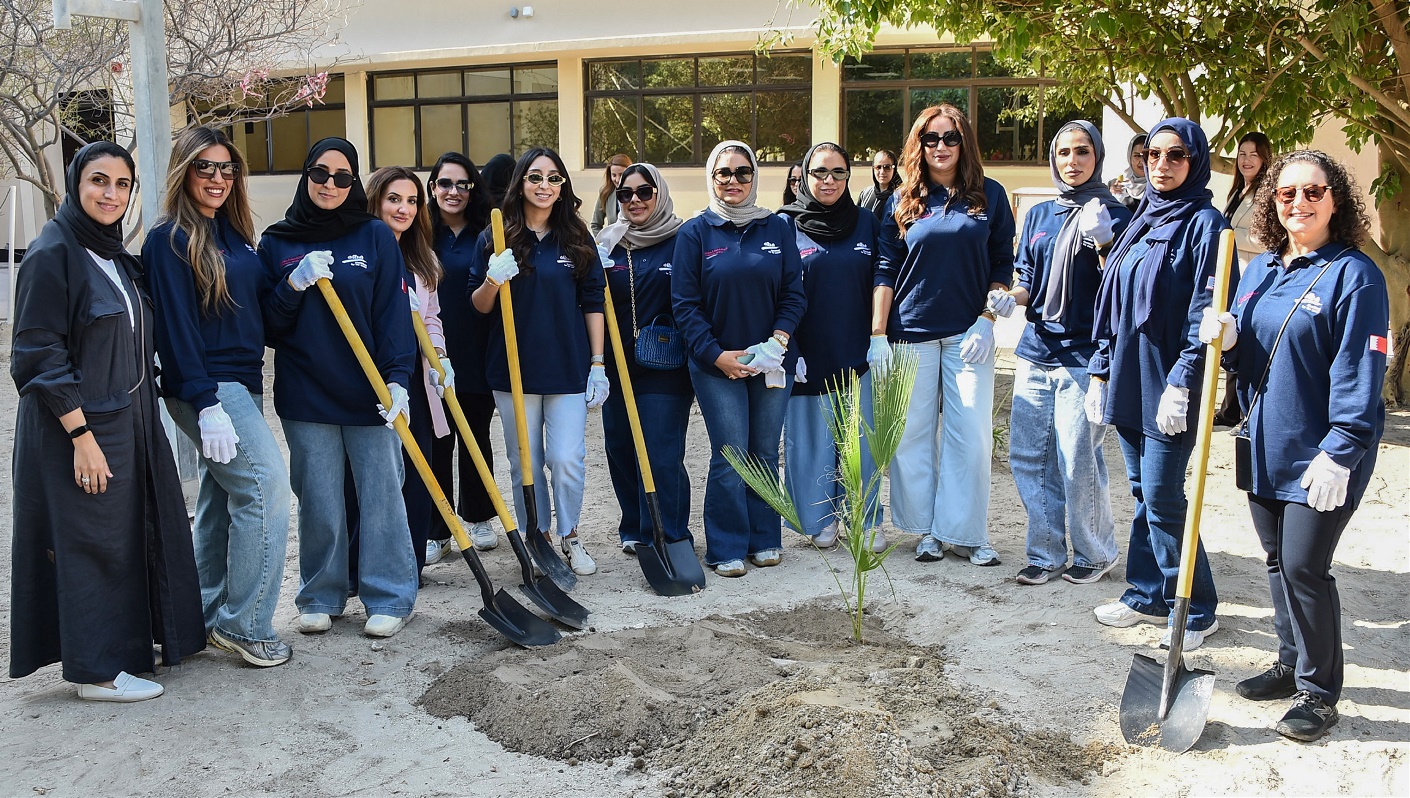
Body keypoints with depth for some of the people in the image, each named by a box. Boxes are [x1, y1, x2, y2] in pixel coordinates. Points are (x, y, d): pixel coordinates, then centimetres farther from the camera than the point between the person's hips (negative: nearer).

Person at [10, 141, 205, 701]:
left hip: (129, 420, 9)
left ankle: (135, 642, 29)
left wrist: (141, 414, 16)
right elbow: (40, 354, -19)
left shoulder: (114, 255, 12)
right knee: (91, 540, 0)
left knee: (138, 531, 15)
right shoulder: (52, 252, -14)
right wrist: (81, 435, -22)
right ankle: (96, 670, 12)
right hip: (78, 428, -9)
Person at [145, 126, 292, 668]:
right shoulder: (168, 240, -11)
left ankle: (213, 618, 24)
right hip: (206, 388, -8)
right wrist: (206, 405, -21)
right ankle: (244, 625, -5)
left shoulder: (232, 233, 13)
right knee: (265, 483, -14)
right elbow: (176, 327, -16)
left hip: (241, 383, 8)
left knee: (223, 496, 13)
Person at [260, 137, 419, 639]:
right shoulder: (277, 243, 6)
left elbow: (394, 314, -3)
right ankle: (320, 597, 24)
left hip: (368, 391, -1)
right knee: (318, 501, 8)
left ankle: (389, 598, 15)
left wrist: (397, 378, -13)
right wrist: (294, 285, -14)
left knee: (381, 494, 3)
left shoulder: (376, 236, 2)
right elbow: (268, 323, 4)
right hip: (305, 394, 1)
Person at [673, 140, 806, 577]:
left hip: (772, 361, 2)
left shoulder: (777, 228, 5)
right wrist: (717, 355, -12)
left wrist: (776, 342, -11)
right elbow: (684, 304, -3)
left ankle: (765, 539, 22)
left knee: (765, 454, 9)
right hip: (716, 362, -2)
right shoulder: (695, 232, -1)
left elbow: (794, 294, 4)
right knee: (729, 456, -4)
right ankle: (726, 548, 8)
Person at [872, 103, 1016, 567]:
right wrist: (877, 335, -2)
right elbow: (885, 271, 4)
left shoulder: (990, 195, 5)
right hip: (911, 333, 1)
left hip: (968, 335, 0)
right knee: (913, 436, 3)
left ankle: (965, 533, 10)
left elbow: (1002, 265, 7)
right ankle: (926, 529, 16)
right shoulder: (903, 201, 5)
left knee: (971, 435, -1)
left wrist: (987, 320, -5)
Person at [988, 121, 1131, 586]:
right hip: (1036, 351, 5)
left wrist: (1102, 243, -22)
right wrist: (1010, 299, -3)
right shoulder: (1039, 215, 13)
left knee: (1077, 461, -4)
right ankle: (1045, 552, 19)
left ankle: (1095, 553, 17)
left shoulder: (1115, 216, -2)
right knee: (1028, 456, 5)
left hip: (1085, 356, -5)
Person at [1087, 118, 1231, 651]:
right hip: (1128, 381, 7)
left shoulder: (1205, 224, -8)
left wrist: (1181, 384, -19)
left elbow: (1207, 314, -14)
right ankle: (1147, 595, 24)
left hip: (1168, 386, -7)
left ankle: (1196, 610, 9)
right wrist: (1100, 372, 13)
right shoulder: (1142, 221, 14)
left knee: (1162, 497, -5)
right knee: (1143, 492, 13)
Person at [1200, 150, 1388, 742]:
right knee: (1278, 560, 15)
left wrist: (1339, 453, -20)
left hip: (1320, 454, -7)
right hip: (1266, 444, 7)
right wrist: (1228, 338, -6)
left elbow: (1358, 373, -15)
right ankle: (1292, 664, 31)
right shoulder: (1260, 270, 11)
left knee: (1304, 567, -5)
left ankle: (1319, 691, 11)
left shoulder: (1353, 274, -10)